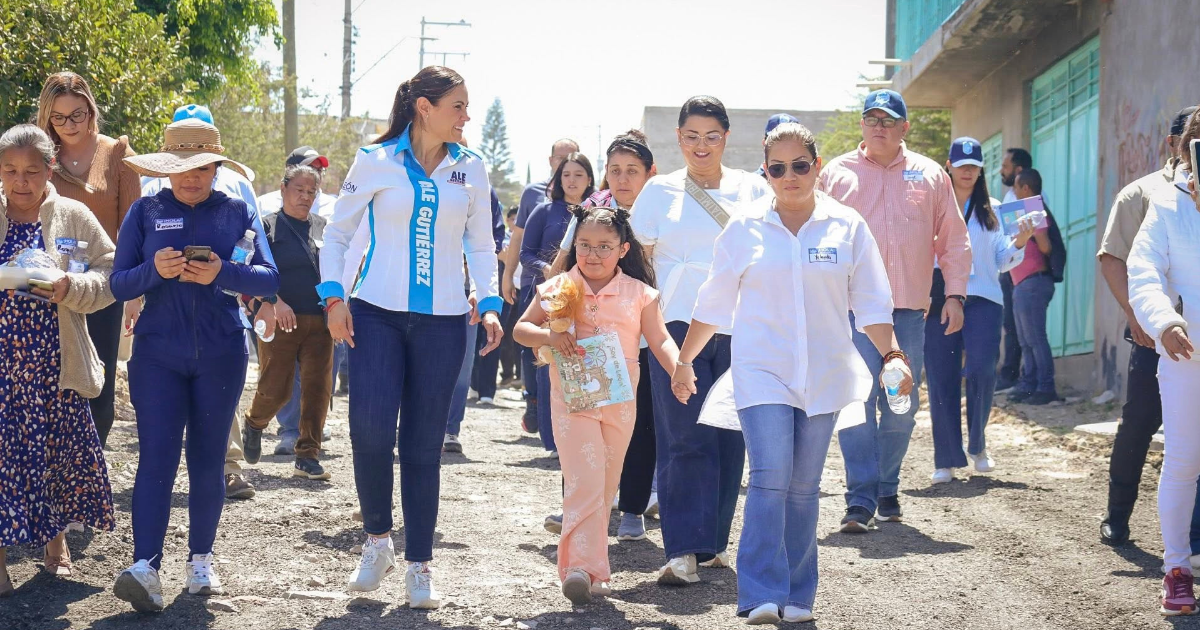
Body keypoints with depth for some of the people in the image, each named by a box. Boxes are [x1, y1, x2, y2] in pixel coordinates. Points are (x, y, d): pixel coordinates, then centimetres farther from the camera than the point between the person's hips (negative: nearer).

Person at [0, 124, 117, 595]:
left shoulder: (73, 217, 3)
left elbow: (110, 274, 0)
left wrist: (71, 288, -18)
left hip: (56, 363, 1)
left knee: (60, 450, 9)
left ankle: (56, 539, 31)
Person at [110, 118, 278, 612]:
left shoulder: (237, 212, 5)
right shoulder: (145, 212, 4)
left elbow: (270, 278, -2)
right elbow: (119, 284, 1)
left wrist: (222, 273, -20)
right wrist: (155, 270, -19)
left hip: (221, 354, 1)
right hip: (158, 353, -1)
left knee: (208, 460, 6)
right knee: (156, 455, -11)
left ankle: (201, 559, 18)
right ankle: (146, 567, -20)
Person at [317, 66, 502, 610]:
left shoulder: (470, 169, 9)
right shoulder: (376, 162, 1)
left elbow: (480, 244, 13)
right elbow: (337, 231, 6)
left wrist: (489, 303, -1)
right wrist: (333, 294, -6)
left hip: (442, 321, 2)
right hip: (377, 315, -2)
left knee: (423, 443, 3)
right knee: (370, 427, -17)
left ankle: (419, 566, 11)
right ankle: (377, 538, 6)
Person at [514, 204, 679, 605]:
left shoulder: (639, 293, 3)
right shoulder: (558, 289, 2)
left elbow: (660, 340, 0)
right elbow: (521, 329, 5)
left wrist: (678, 368, -20)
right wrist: (549, 336, -16)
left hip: (619, 402, 3)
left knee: (605, 487, 10)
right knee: (585, 482, -15)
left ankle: (584, 567, 21)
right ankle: (584, 568, -22)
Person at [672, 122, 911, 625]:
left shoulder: (847, 227, 3)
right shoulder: (744, 230, 2)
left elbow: (871, 302, 6)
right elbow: (714, 303, 11)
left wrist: (893, 354, -6)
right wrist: (684, 360, 15)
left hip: (823, 373, 2)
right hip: (761, 371, -1)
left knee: (804, 488, 5)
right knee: (770, 479, -15)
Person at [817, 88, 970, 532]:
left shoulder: (930, 175, 12)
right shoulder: (836, 174, 8)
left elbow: (953, 240, 13)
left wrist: (955, 294, 4)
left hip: (909, 311, 2)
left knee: (902, 407, 7)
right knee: (857, 403, -11)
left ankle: (887, 490, 22)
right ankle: (860, 499, -12)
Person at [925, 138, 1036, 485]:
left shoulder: (991, 210, 13)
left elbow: (1002, 261, 12)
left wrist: (1019, 243, -6)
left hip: (982, 299, 0)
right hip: (939, 300, 0)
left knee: (981, 370, -16)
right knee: (942, 380, -2)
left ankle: (977, 445, 5)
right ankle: (947, 459, 6)